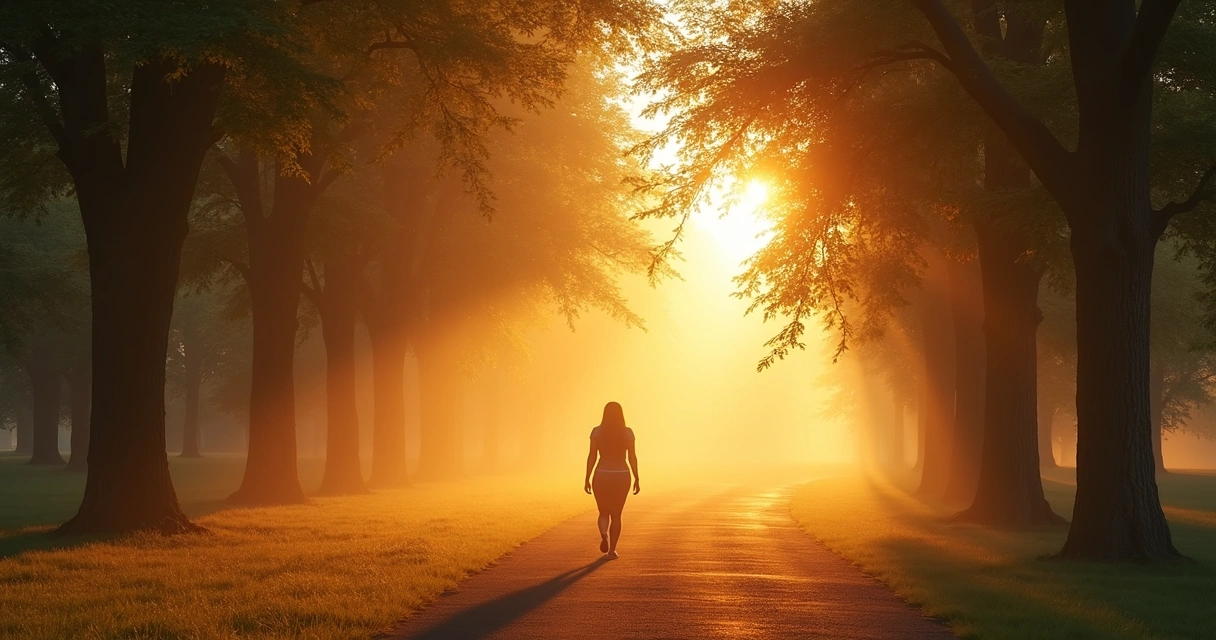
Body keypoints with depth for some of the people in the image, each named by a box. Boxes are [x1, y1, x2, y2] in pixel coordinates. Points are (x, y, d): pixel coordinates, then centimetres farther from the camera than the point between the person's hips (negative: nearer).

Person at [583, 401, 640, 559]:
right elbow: (632, 457, -3)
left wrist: (587, 478, 0)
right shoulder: (628, 432, -2)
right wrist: (637, 479, 4)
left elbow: (592, 456, -5)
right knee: (616, 514, 11)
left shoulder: (597, 432, -4)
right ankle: (612, 550, 9)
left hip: (602, 475, 0)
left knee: (604, 513, 14)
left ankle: (604, 534, -16)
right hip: (621, 475, 0)